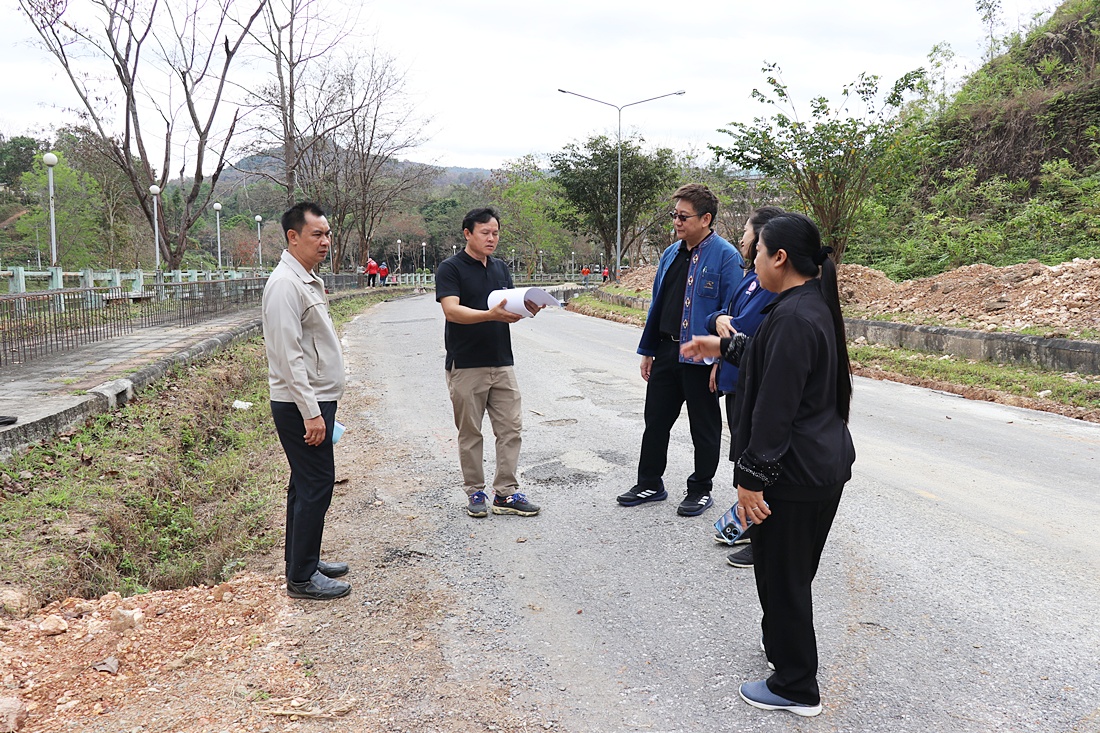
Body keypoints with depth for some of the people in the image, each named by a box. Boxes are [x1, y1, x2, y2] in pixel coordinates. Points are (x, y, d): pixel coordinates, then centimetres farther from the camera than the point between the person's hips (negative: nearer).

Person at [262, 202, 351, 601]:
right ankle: (302, 577, 4)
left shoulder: (309, 281, 15)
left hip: (316, 401, 10)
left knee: (307, 484, 16)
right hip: (301, 405, -10)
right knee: (315, 485, -6)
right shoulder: (285, 284, -17)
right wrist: (311, 412, -24)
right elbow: (289, 355, -23)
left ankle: (303, 561, 28)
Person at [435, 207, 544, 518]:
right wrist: (491, 314, -33)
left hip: (501, 362, 6)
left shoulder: (501, 267, 13)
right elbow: (451, 310, -19)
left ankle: (506, 493, 11)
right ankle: (475, 492, 17)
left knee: (511, 428, 3)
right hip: (466, 366, -5)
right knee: (470, 432, 5)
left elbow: (511, 306, 10)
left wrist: (526, 308, -14)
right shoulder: (450, 268, -6)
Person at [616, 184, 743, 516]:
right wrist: (647, 350, 13)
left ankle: (701, 490, 24)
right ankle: (650, 484, 29)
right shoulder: (671, 253, 9)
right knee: (655, 419, 14)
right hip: (667, 351, 7)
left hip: (702, 357, -7)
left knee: (704, 426, 9)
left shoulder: (725, 257, -13)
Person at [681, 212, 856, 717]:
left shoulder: (793, 317, -23)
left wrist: (752, 478, -21)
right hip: (825, 464, 10)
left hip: (795, 474, -10)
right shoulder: (814, 304, 9)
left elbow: (774, 409, -25)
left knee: (781, 576, 5)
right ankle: (785, 644, 43)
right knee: (794, 571, 24)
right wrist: (723, 345, 34)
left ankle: (796, 689, 19)